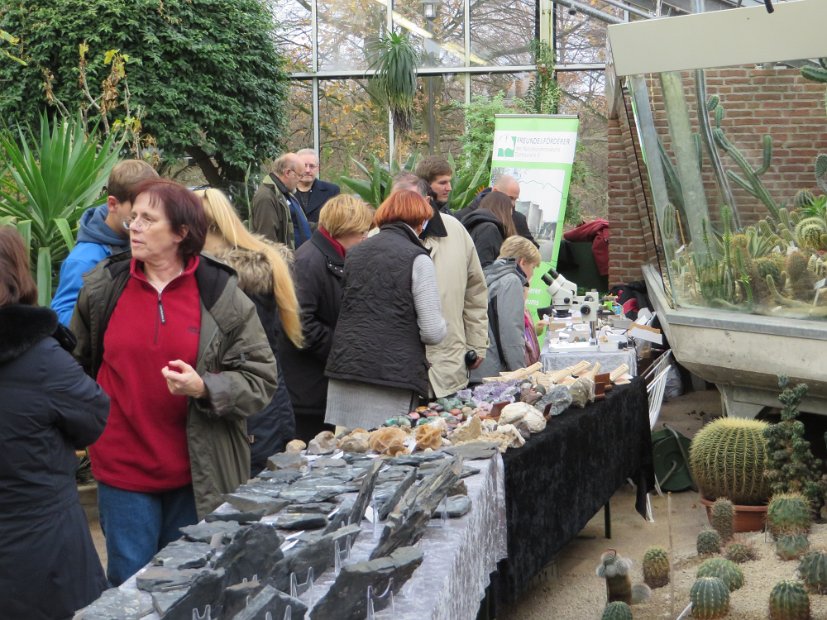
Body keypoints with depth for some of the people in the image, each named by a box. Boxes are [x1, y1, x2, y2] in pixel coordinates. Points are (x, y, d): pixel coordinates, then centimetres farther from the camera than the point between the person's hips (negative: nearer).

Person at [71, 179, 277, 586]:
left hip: (198, 476, -1)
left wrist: (205, 388, -20)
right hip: (122, 470, 1)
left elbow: (261, 379, -6)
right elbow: (75, 365, 16)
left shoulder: (220, 293, -5)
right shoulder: (103, 287, 1)